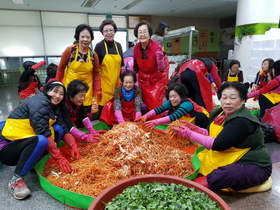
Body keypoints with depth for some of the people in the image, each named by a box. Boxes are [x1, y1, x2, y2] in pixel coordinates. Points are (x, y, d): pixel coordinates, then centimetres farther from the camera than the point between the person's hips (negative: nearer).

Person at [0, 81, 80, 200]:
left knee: (57, 129, -5)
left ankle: (36, 163, 0)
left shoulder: (55, 107, 7)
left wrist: (73, 146, -17)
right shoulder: (39, 103, -20)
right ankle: (16, 180, -19)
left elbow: (63, 129, 0)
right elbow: (43, 133, -28)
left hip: (25, 141, 8)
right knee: (41, 140, -35)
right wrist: (59, 158, -29)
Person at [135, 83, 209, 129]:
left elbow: (174, 117, -50)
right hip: (188, 122, 7)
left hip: (201, 118, -6)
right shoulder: (170, 102, -17)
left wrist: (156, 122, -58)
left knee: (200, 117, -37)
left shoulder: (186, 104, -36)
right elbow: (159, 109, -29)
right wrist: (145, 116, -46)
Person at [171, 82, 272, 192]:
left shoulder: (242, 122, -24)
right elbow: (213, 135, 7)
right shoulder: (221, 113, 0)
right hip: (230, 160, 9)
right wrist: (195, 129, -9)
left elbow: (218, 144, -28)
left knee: (218, 177, -35)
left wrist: (189, 134, -24)